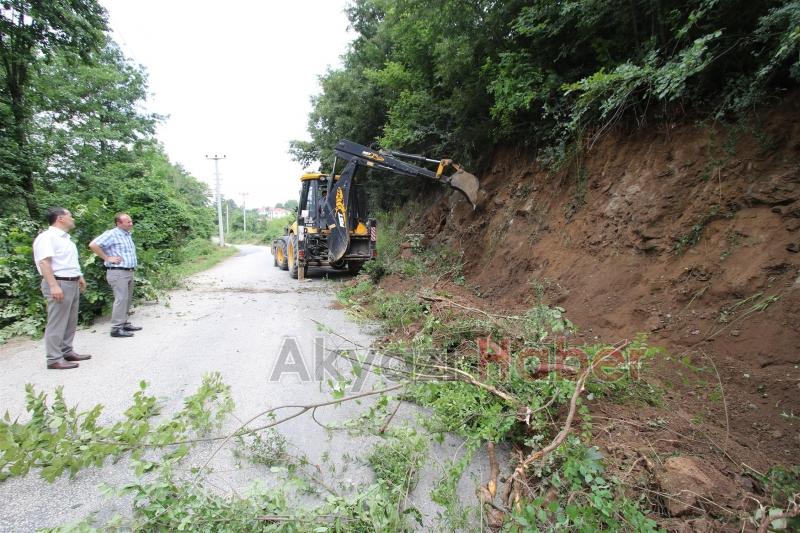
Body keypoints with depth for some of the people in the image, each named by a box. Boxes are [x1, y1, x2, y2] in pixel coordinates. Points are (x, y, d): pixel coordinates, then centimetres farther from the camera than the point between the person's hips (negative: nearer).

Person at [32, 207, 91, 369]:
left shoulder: (64, 237, 18)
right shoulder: (47, 236, -13)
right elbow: (44, 261, -22)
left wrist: (79, 276, 28)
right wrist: (53, 285, -28)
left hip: (72, 283, 10)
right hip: (59, 284, -10)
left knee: (70, 321, 14)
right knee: (57, 323, -6)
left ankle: (67, 351, 24)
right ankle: (54, 359, 0)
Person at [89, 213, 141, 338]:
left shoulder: (128, 234, 15)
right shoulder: (111, 234, -10)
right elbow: (93, 245, -20)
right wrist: (107, 258, -15)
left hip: (129, 272, 8)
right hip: (118, 272, -8)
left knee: (127, 299, 13)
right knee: (121, 299, -10)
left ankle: (124, 323, 22)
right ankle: (116, 328, -5)